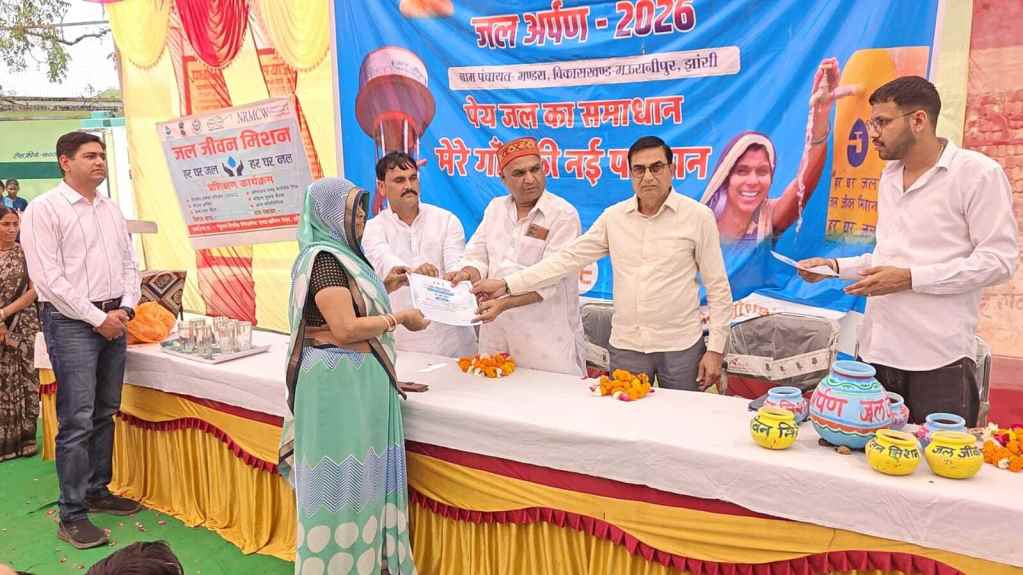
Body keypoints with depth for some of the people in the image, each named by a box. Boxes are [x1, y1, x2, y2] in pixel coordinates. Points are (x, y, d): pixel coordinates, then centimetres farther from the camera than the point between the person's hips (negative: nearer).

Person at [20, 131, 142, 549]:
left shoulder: (111, 209, 12)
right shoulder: (44, 209, -7)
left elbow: (128, 263, 15)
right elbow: (48, 278, -13)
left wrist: (125, 308, -1)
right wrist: (97, 318, -13)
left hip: (113, 319, 6)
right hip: (71, 322, -6)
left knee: (104, 415, 13)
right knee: (77, 421, -5)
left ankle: (98, 491, 27)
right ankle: (72, 516, 4)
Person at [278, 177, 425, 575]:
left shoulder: (341, 254, 13)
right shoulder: (324, 258, -17)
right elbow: (344, 329, -22)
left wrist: (383, 288, 10)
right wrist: (401, 317, -13)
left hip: (360, 381, 10)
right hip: (341, 384, -10)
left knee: (361, 474, 16)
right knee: (343, 476, 2)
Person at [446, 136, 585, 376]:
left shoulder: (563, 215, -9)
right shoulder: (495, 208, 10)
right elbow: (478, 255, 9)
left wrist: (503, 304, -24)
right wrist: (467, 274, -14)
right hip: (496, 331, 5)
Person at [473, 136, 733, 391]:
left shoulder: (698, 216, -5)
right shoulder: (613, 217, 3)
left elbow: (718, 287, -3)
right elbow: (568, 257, 0)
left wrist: (715, 349, -6)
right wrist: (508, 284, -6)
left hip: (681, 347, -2)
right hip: (626, 345, 2)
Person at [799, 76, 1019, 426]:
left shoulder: (978, 173, -6)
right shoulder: (889, 176, 16)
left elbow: (999, 259, -12)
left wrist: (910, 278, -19)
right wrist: (836, 266, 8)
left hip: (939, 358, -6)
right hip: (876, 349, 7)